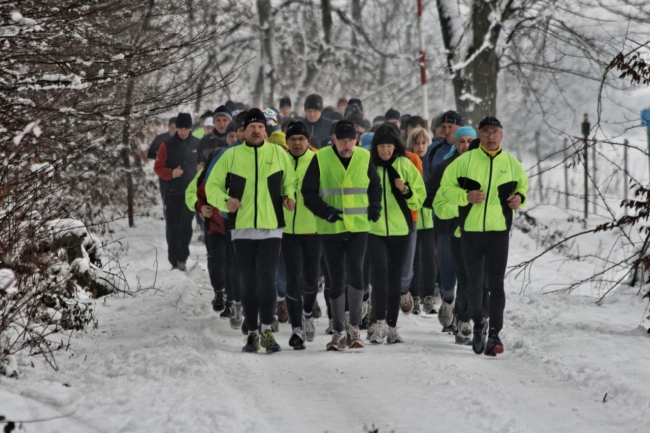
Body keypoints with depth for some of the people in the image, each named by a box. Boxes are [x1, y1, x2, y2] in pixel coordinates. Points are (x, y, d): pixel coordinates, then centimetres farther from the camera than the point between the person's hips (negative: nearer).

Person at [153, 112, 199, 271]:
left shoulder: (196, 145, 3)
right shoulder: (167, 145, 0)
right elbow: (158, 167, 1)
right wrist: (171, 173, -17)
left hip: (190, 192, 0)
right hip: (172, 193, 0)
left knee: (185, 226, -3)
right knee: (172, 227, -1)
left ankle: (182, 258, 5)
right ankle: (174, 261, 3)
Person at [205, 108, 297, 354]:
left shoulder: (278, 154, 5)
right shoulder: (231, 156, 4)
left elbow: (290, 181, 16)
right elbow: (212, 186, 7)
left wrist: (289, 197, -5)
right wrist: (224, 202, -12)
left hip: (271, 228, -1)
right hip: (242, 228, 1)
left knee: (266, 278, -13)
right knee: (248, 283, 5)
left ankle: (267, 330, -7)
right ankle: (252, 333, 12)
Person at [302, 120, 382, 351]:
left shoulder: (364, 157, 4)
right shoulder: (321, 159, -4)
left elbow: (375, 186, 19)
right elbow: (308, 192, -1)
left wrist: (374, 207, 3)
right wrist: (325, 211, -14)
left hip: (358, 227, 1)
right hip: (330, 228, -1)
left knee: (355, 273, -12)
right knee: (336, 278, 4)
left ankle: (354, 327, 1)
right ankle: (339, 331, 15)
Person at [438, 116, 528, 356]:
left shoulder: (511, 163, 5)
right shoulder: (465, 161, -2)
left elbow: (522, 184, 22)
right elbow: (446, 188, 1)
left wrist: (520, 197, 0)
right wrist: (466, 196, -16)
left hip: (499, 230, 0)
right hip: (471, 229, 0)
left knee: (496, 283, -7)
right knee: (474, 283, 9)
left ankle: (495, 333, -5)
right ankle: (478, 324, 31)